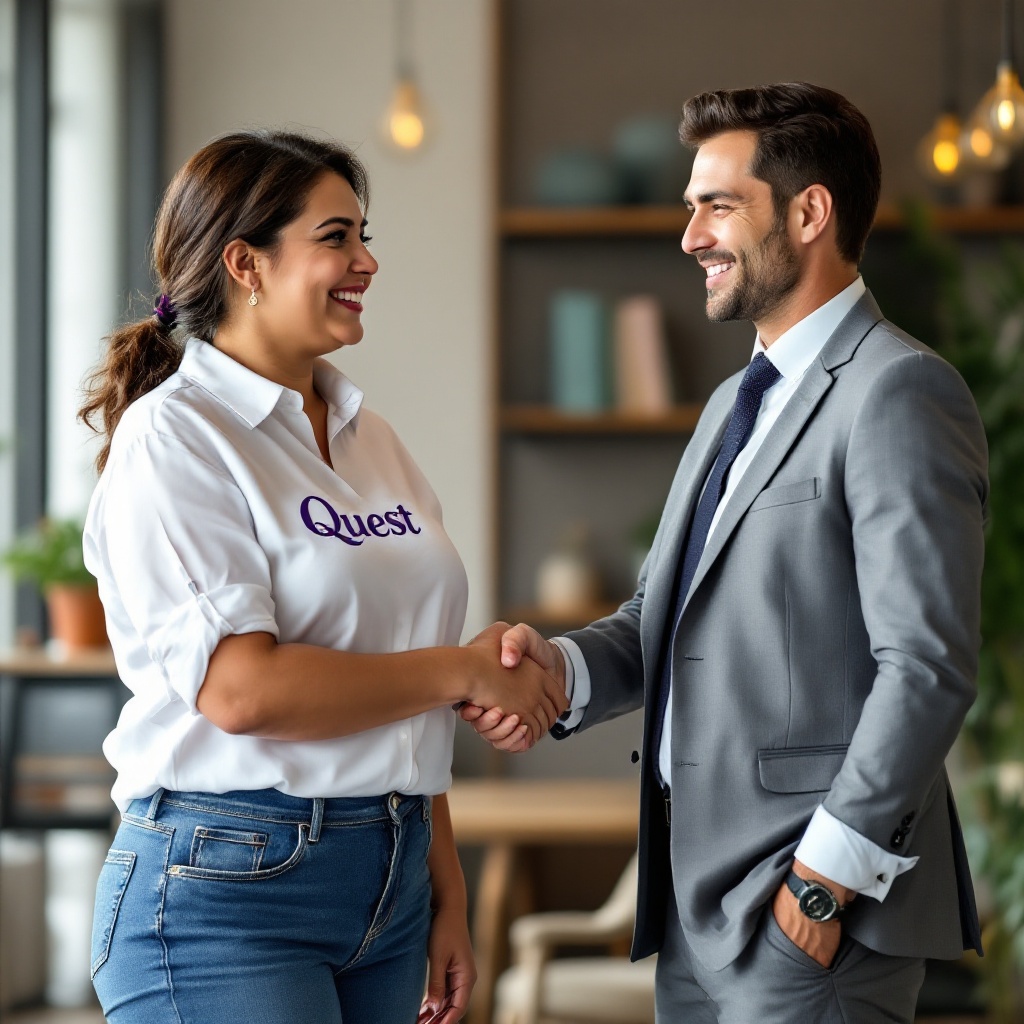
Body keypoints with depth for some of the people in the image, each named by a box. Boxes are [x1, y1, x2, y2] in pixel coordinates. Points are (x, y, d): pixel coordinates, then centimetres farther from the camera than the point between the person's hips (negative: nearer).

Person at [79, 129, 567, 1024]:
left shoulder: (367, 436, 14)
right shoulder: (173, 438, -9)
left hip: (388, 880, 7)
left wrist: (445, 896, 15)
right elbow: (243, 689, -20)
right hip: (228, 887, -7)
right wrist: (465, 671, -11)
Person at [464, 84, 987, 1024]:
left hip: (814, 910, -8)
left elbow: (928, 667, -18)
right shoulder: (737, 405, 19)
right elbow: (662, 616, 16)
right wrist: (558, 669, -4)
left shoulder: (902, 394, -11)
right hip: (697, 907, 8)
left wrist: (826, 881, -18)